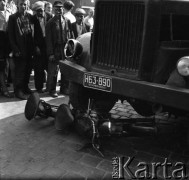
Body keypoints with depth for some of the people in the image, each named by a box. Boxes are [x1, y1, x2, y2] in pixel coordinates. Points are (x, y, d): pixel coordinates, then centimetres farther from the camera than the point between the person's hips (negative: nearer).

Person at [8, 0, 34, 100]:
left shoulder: (30, 17, 8)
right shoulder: (13, 17, -3)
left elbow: (33, 32, 9)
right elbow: (10, 35, -5)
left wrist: (34, 46, 1)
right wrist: (15, 49, -11)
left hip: (29, 49, 4)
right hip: (19, 49, -4)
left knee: (28, 69, 11)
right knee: (20, 70, 2)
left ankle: (25, 86, 29)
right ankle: (18, 90, 14)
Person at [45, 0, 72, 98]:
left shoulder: (67, 21, 7)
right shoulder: (50, 23, -2)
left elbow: (70, 36, 7)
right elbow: (48, 39, -5)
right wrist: (50, 53, -11)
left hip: (66, 48, 3)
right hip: (55, 49, -3)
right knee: (53, 70, 1)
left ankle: (64, 88, 26)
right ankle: (52, 89, 16)